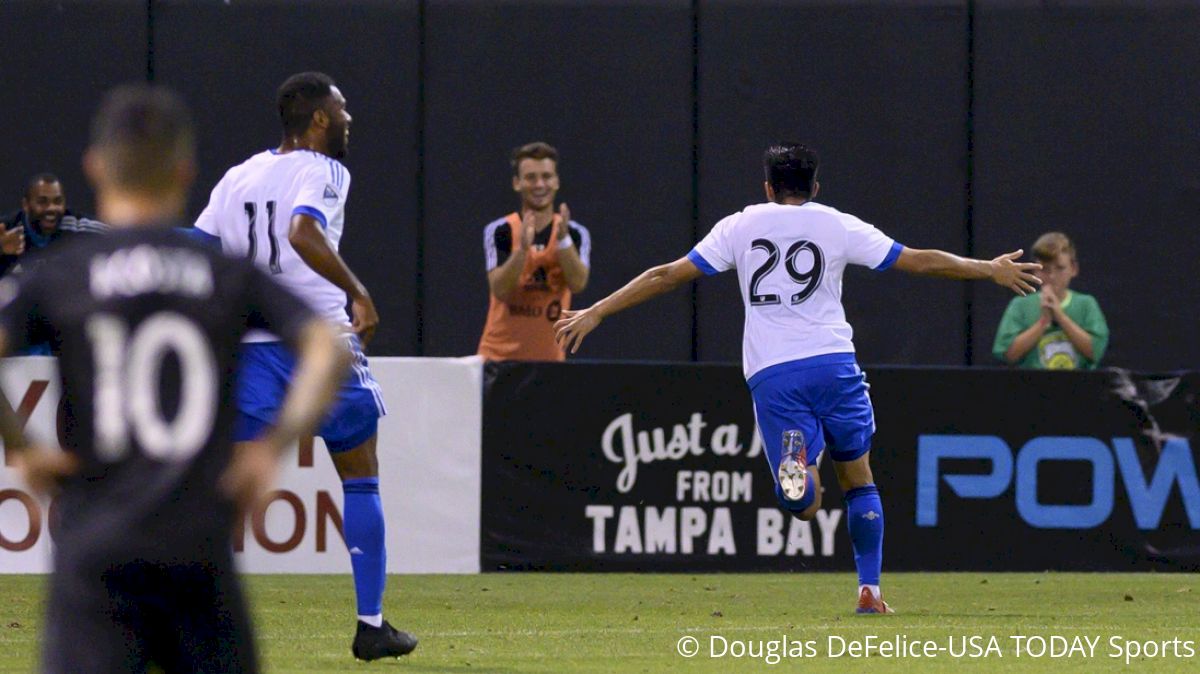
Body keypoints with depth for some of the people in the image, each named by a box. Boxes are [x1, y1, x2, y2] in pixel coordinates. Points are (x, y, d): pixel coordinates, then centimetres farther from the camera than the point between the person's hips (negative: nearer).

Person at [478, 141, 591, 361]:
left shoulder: (576, 234, 2)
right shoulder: (499, 232, -2)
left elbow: (578, 284, -14)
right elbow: (500, 290, -14)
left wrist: (563, 238, -26)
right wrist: (522, 248, -28)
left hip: (550, 356, 1)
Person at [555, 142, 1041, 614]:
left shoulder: (740, 226, 11)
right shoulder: (837, 225, 9)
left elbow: (667, 276, 9)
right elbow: (921, 262, 12)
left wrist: (595, 313, 14)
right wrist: (991, 270, 25)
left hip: (770, 375, 0)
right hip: (832, 362, 0)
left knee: (804, 506, -2)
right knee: (859, 481, 17)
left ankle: (795, 462, -36)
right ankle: (869, 589, 11)